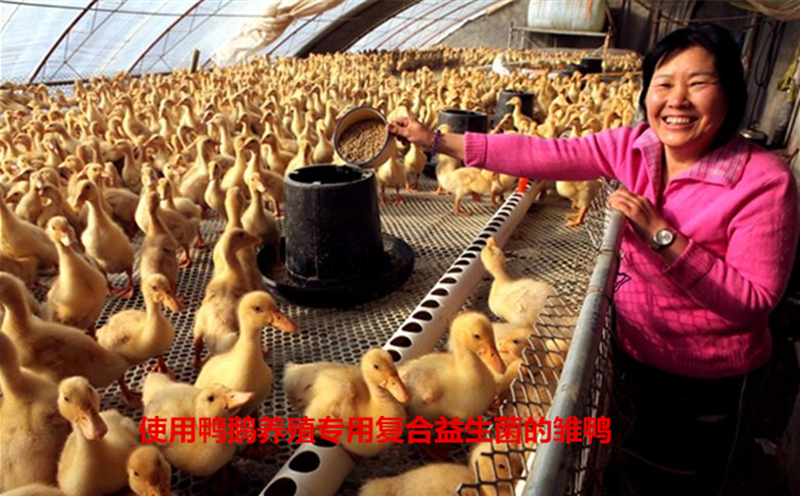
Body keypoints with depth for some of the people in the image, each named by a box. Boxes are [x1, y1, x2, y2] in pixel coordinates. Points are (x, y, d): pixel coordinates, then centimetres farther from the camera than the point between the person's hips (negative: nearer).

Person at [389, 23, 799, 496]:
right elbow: (545, 154, -17)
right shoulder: (634, 146, -11)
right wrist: (437, 140, -20)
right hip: (631, 351, 4)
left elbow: (756, 301, -23)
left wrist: (661, 234, -32)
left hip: (707, 382, -4)